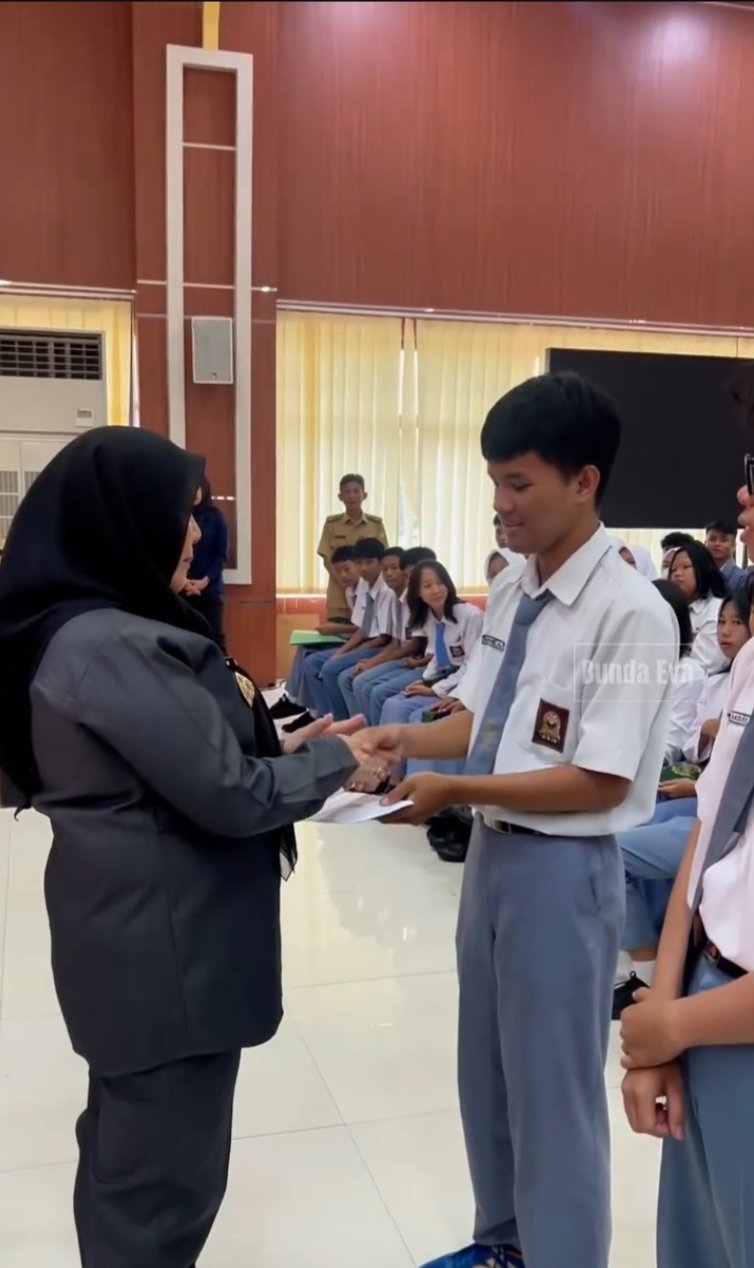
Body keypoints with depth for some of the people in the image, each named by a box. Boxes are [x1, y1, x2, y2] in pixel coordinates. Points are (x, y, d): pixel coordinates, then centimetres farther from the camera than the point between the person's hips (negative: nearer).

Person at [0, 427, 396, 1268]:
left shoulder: (79, 630, 6)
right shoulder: (114, 646, -25)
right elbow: (229, 795, -23)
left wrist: (254, 724, 2)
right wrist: (334, 757, -7)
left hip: (137, 934, 10)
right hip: (165, 948, -10)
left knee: (129, 1150, 26)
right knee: (163, 1174, 8)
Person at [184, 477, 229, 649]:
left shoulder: (215, 516, 2)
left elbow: (221, 554, 0)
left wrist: (205, 581, -11)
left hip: (211, 588, 0)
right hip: (182, 589, 1)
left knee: (214, 636, -1)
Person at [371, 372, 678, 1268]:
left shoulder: (630, 613, -20)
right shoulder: (510, 593, 3)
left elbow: (599, 783, -21)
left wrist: (455, 790, -21)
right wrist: (399, 738, -5)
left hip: (563, 868, -8)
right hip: (492, 851, 8)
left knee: (554, 1089, 10)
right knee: (486, 1069, 23)